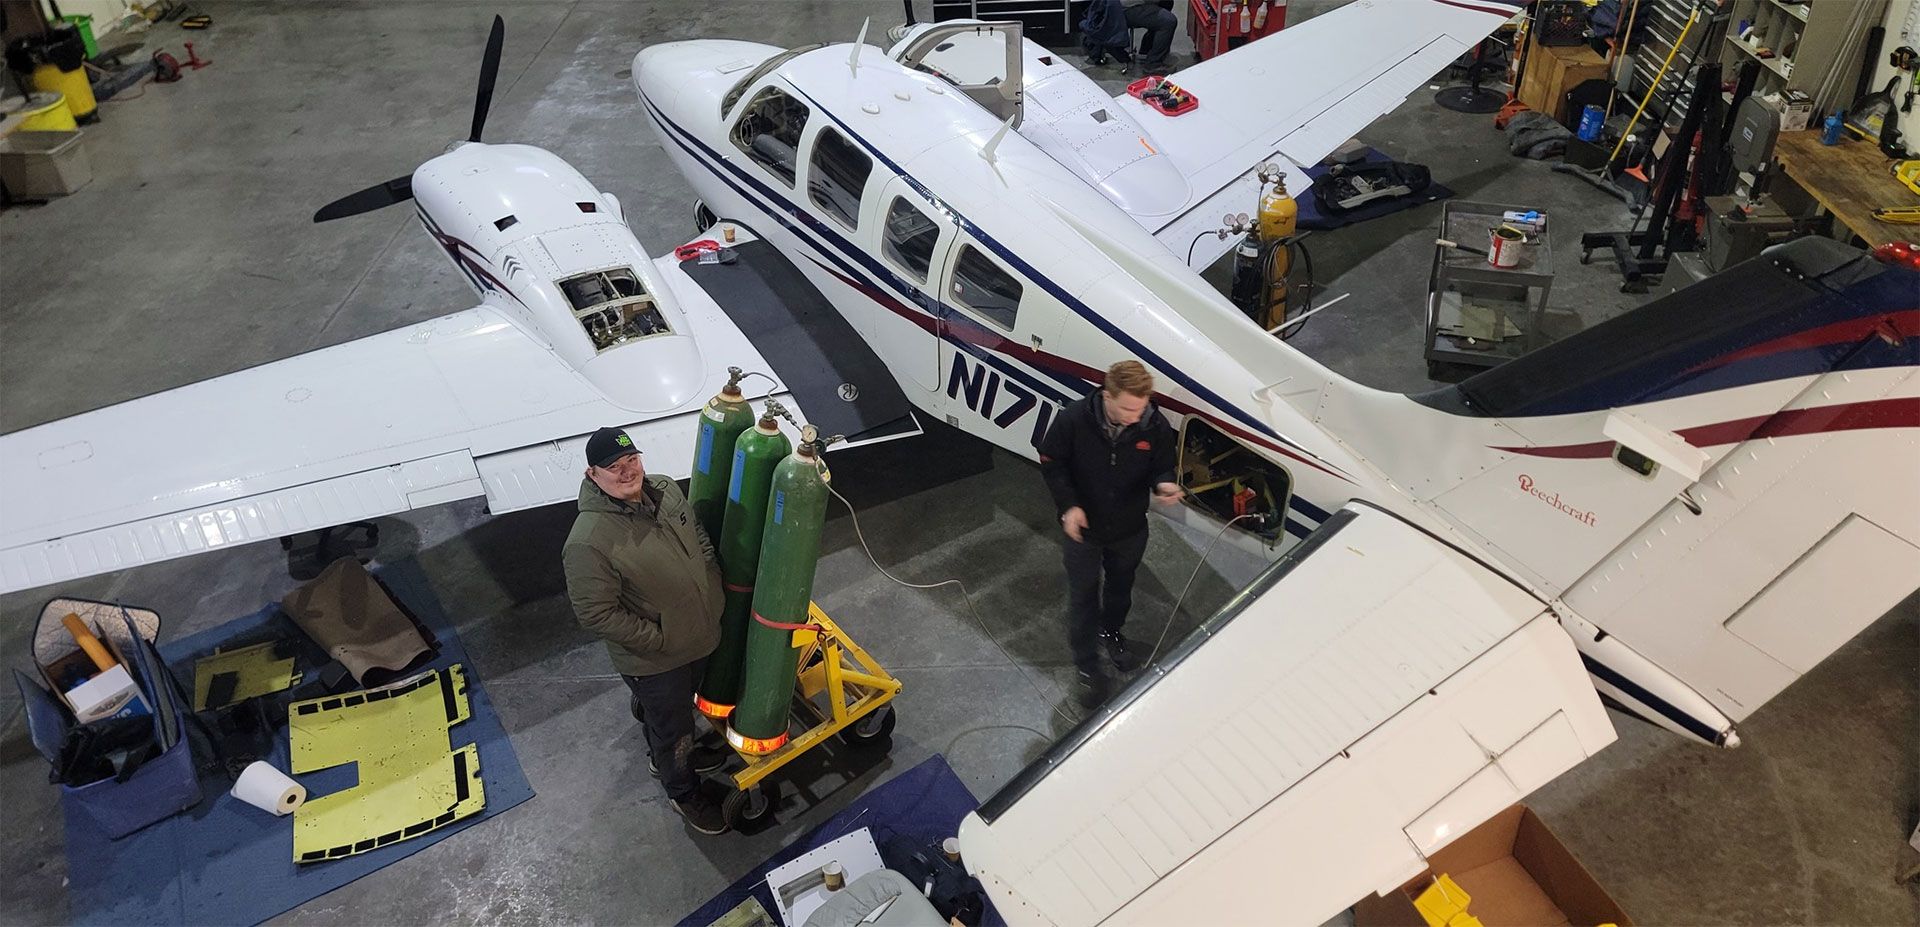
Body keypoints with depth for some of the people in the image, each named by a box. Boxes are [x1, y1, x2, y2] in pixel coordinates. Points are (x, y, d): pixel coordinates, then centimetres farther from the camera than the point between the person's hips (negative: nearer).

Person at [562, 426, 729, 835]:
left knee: (670, 708, 33)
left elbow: (701, 539, 8)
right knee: (673, 728, 17)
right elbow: (596, 613, -26)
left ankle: (666, 754, 61)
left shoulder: (666, 490, -9)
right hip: (652, 660, -6)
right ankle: (683, 792, 45)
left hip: (699, 634, 6)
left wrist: (714, 595, 3)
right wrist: (659, 640, -21)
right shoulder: (588, 542, -32)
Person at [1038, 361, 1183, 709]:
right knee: (1083, 594, 10)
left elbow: (1161, 468, -6)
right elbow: (1051, 462, -13)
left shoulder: (1156, 426, -22)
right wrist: (1068, 505, -22)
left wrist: (1163, 484, -29)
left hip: (1130, 528, 3)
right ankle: (1086, 664, 29)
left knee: (1121, 585, 27)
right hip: (1084, 527, -3)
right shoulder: (1073, 419, -28)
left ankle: (1111, 631, 56)